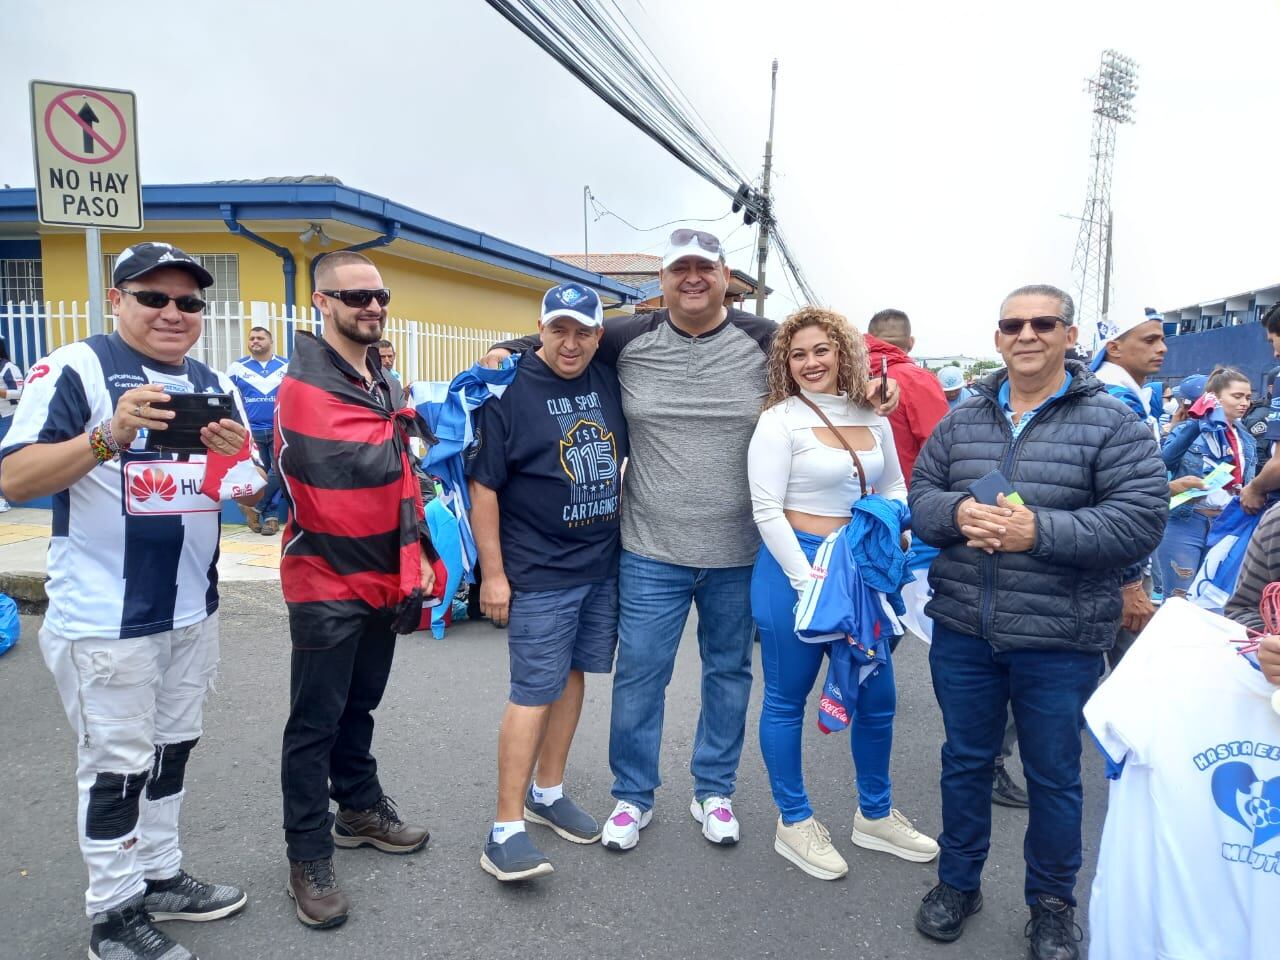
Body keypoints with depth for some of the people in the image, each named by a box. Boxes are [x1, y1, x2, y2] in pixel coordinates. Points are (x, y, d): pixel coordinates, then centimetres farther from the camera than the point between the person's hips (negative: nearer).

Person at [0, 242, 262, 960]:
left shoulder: (216, 385, 9)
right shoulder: (75, 369, -9)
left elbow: (251, 496, 8)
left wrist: (237, 456, -14)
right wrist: (109, 435, -29)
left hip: (193, 610, 6)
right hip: (104, 619, -6)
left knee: (172, 751, 18)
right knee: (117, 767, 5)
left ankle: (161, 876, 35)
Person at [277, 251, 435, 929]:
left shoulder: (384, 385, 12)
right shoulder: (304, 383, -15)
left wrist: (419, 553, 13)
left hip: (385, 580, 8)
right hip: (327, 584, -8)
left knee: (359, 706, 22)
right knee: (315, 722, 4)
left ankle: (360, 808, 38)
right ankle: (309, 857, 16)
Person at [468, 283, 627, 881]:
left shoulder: (608, 383, 4)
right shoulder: (511, 390, -11)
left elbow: (627, 459, 20)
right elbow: (483, 486, -12)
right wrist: (493, 574, -13)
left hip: (604, 565, 6)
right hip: (540, 574, -6)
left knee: (572, 675, 14)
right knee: (534, 692, -4)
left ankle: (547, 792, 30)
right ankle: (507, 828, 5)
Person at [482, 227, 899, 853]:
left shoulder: (764, 341, -1)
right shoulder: (629, 340, -1)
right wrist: (509, 351, -4)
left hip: (740, 554, 1)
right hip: (651, 552, -1)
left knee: (728, 672, 15)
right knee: (639, 675, 6)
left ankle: (713, 790, 36)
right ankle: (633, 795, 27)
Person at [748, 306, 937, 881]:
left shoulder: (873, 419, 8)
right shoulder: (780, 421, -10)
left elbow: (895, 487, 20)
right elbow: (767, 510, -14)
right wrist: (807, 581, -19)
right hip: (793, 568, -6)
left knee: (877, 698, 15)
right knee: (787, 700, 8)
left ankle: (875, 816, 37)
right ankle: (794, 822, 27)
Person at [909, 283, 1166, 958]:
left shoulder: (1112, 422, -6)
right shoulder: (962, 421, 6)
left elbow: (1140, 519, -14)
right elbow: (920, 495, 7)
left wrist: (1040, 530, -25)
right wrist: (957, 512, -16)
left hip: (1060, 642, -3)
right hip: (962, 631, 3)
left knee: (1053, 776, 14)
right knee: (965, 761, 17)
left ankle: (1052, 905, 37)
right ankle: (957, 883, 38)